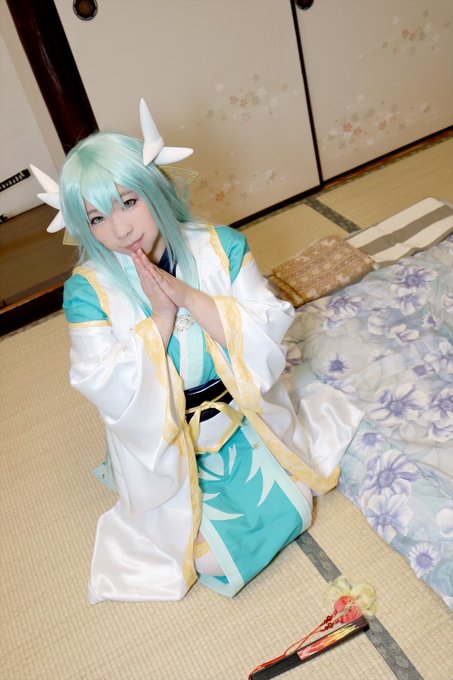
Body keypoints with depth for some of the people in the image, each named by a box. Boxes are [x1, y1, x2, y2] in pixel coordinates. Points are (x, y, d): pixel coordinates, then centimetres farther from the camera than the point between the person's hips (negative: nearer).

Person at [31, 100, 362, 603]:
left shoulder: (221, 247, -15)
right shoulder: (88, 290, -18)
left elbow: (268, 334, -19)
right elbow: (109, 390, -19)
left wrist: (186, 294, -30)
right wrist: (160, 316, -29)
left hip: (238, 416, 2)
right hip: (164, 442, -1)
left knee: (289, 515, 7)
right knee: (217, 557, 1)